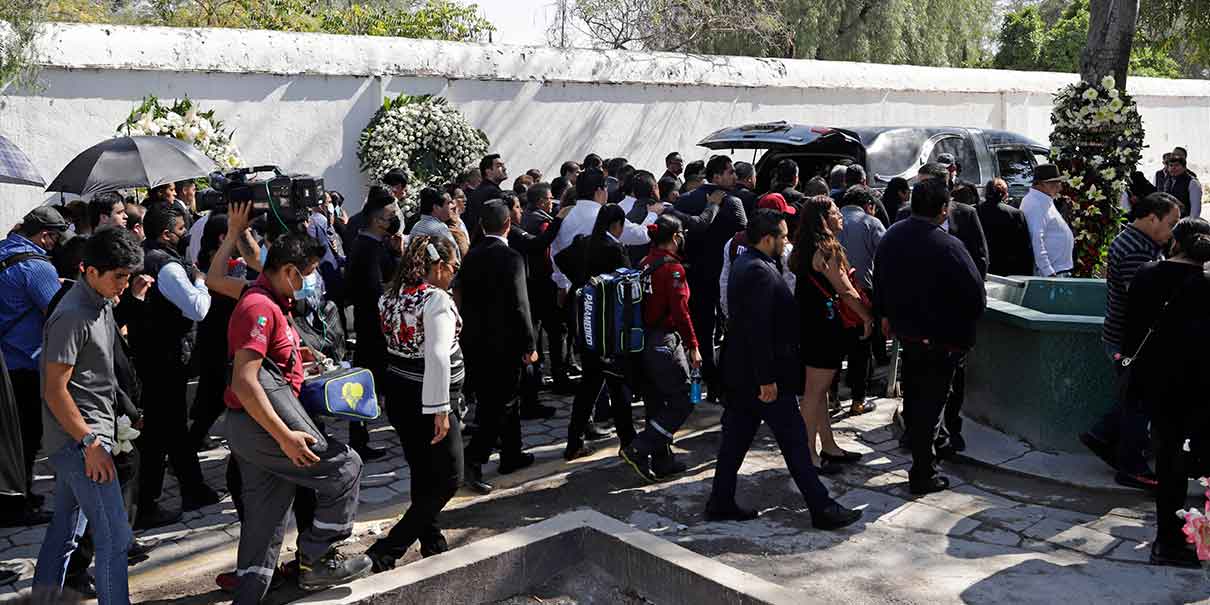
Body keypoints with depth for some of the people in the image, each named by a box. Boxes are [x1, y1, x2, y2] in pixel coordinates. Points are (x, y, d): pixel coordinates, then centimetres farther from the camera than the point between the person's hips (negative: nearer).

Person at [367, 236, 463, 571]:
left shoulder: (391, 295, 7)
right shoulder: (437, 299, -18)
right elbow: (438, 357, -27)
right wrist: (440, 409, -26)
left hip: (398, 395, 9)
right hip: (427, 401, -9)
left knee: (423, 475, 19)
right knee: (448, 479, 0)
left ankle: (433, 544, 31)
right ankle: (386, 551, -5)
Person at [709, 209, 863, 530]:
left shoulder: (744, 263, 11)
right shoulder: (760, 272, -21)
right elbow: (759, 330, -25)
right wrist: (767, 379, -23)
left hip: (739, 371, 10)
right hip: (758, 374, -10)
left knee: (736, 436, 14)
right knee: (794, 438, -1)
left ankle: (721, 503, 22)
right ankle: (821, 508, 7)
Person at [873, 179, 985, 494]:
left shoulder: (892, 235, -2)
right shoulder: (948, 246, -24)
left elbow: (879, 279, 12)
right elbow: (977, 297, -19)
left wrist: (885, 314, 26)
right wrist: (965, 325, 2)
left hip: (904, 329, 7)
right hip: (940, 339, -7)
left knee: (913, 392, 25)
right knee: (930, 403, 3)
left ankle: (914, 441, 45)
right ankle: (922, 474, 10)